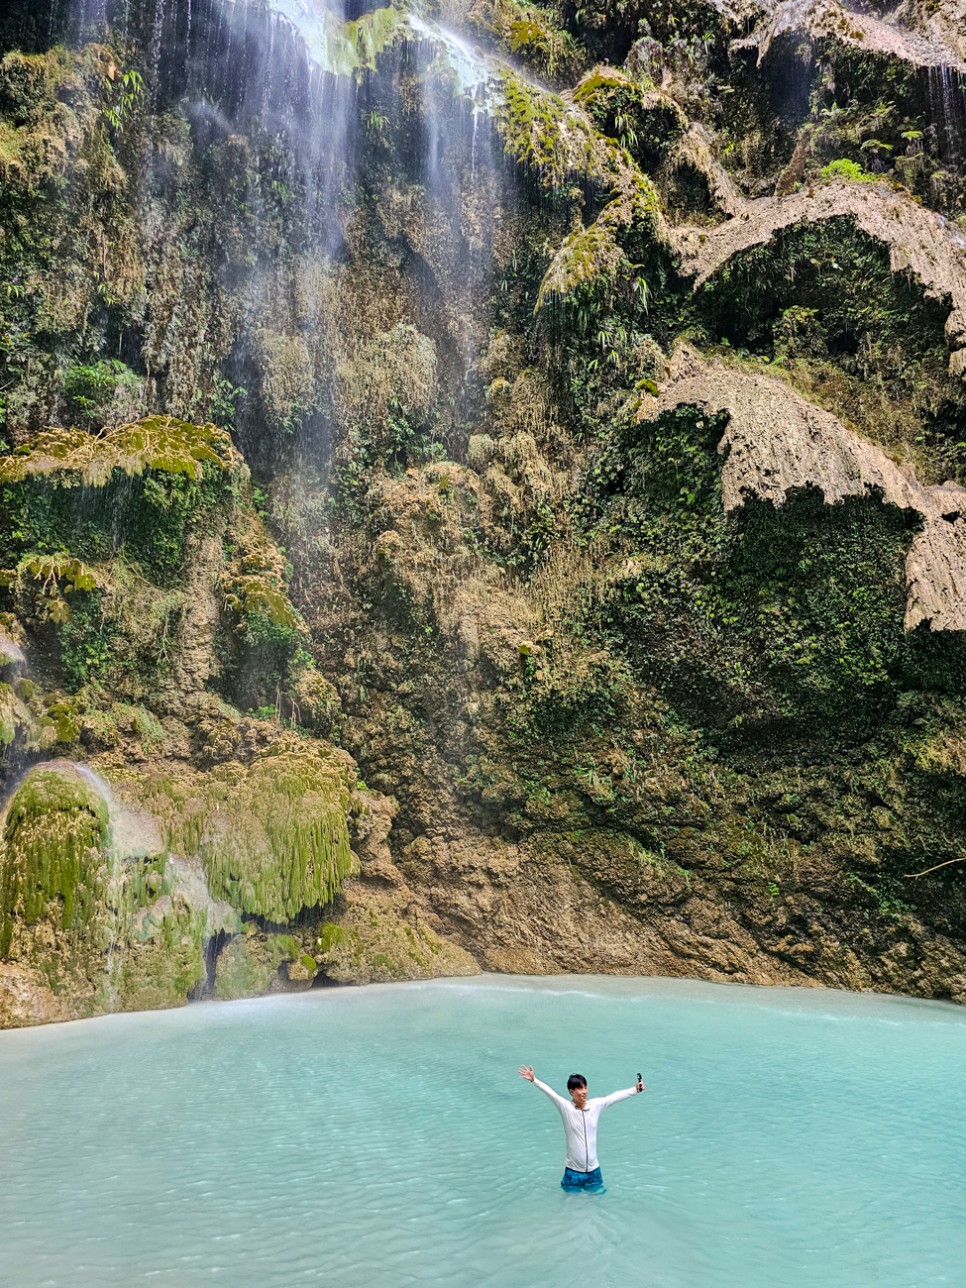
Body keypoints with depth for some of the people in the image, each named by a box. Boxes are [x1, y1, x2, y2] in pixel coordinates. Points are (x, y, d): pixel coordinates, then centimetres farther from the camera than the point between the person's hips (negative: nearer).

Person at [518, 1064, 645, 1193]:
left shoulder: (596, 1105, -4)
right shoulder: (565, 1107, -13)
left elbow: (615, 1096, -4)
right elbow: (548, 1091, -24)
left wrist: (635, 1089, -6)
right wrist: (533, 1080, -35)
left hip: (593, 1169, 3)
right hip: (573, 1170, -3)